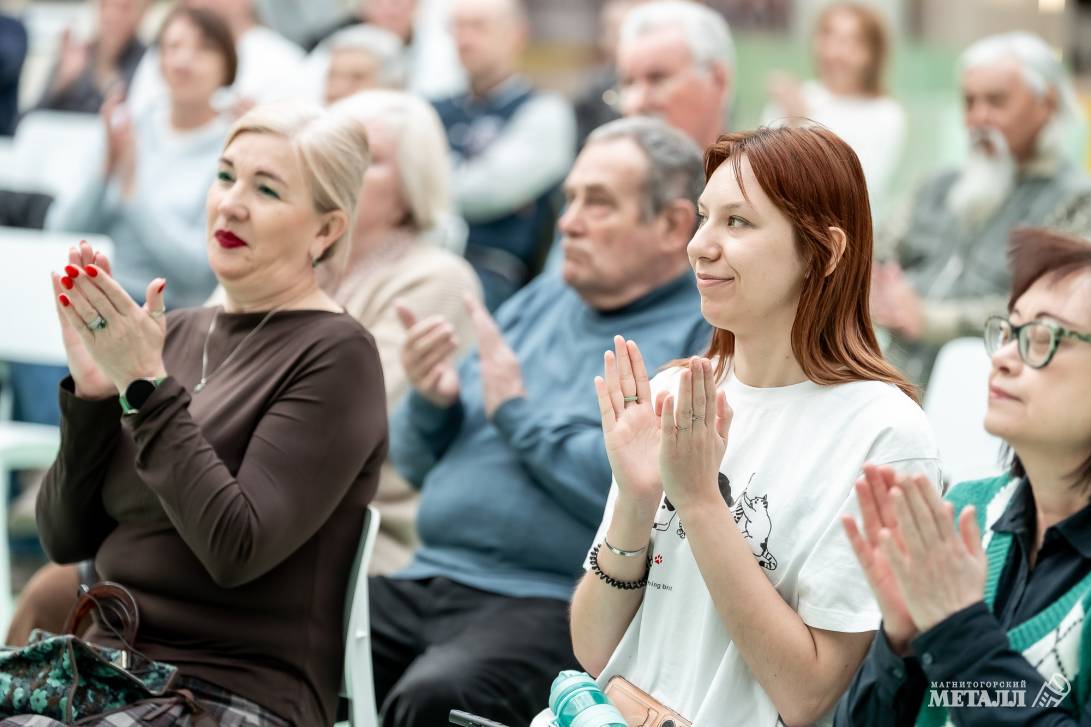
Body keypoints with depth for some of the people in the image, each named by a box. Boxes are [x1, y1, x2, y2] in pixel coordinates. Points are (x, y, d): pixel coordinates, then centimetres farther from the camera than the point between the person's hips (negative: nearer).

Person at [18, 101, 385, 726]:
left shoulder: (334, 354, -6)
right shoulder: (178, 333, 13)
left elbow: (237, 548, -18)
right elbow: (65, 539, 10)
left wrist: (147, 384, -17)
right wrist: (92, 391, -4)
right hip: (112, 669, 6)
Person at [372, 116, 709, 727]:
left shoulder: (705, 335, -4)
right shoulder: (540, 301, 19)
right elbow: (419, 466, 23)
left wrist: (519, 412, -9)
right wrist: (430, 402, 0)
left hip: (562, 604, -7)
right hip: (426, 582, 7)